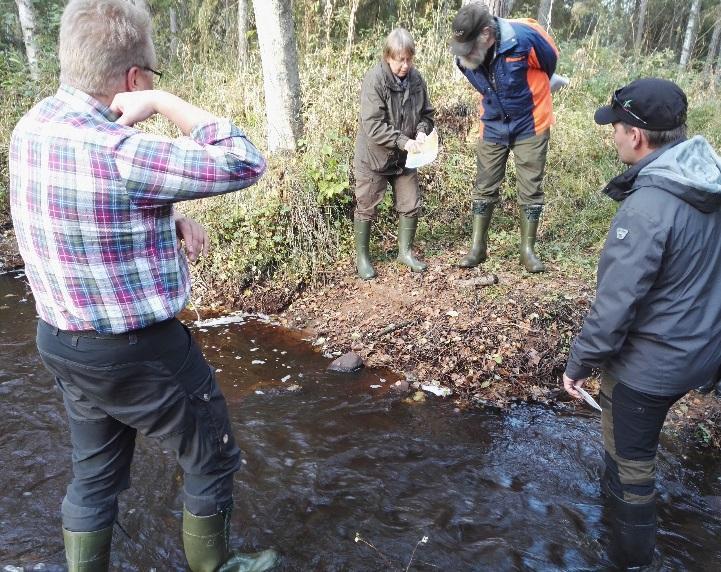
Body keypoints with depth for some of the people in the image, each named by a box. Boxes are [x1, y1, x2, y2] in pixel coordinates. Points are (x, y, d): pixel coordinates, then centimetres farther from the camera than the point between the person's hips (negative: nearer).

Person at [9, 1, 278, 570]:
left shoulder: (32, 127, 0)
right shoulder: (116, 153, -29)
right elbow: (243, 163, -23)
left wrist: (171, 219, -2)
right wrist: (163, 101, -18)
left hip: (61, 343, 8)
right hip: (140, 353, -8)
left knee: (94, 475, 25)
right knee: (213, 463, 17)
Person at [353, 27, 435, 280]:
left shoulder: (416, 78, -1)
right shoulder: (374, 80, -19)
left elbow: (426, 113, 10)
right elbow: (372, 125, -24)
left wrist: (421, 131, -11)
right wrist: (403, 141, -28)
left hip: (404, 157, 5)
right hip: (373, 157, -5)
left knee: (411, 205, 10)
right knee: (367, 208, 6)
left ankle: (405, 251, 29)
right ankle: (362, 256, 22)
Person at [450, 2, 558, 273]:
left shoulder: (525, 38, -27)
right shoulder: (465, 56, -14)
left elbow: (550, 62, -5)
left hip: (530, 125, -3)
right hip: (493, 126, 3)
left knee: (530, 189, 2)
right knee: (484, 188, 5)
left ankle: (528, 250, 14)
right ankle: (477, 247, 16)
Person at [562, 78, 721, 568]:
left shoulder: (648, 206, -31)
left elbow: (616, 304, -28)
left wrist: (580, 363, -13)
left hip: (651, 361, -8)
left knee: (630, 457, 15)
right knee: (637, 436, 32)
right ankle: (620, 491, 58)